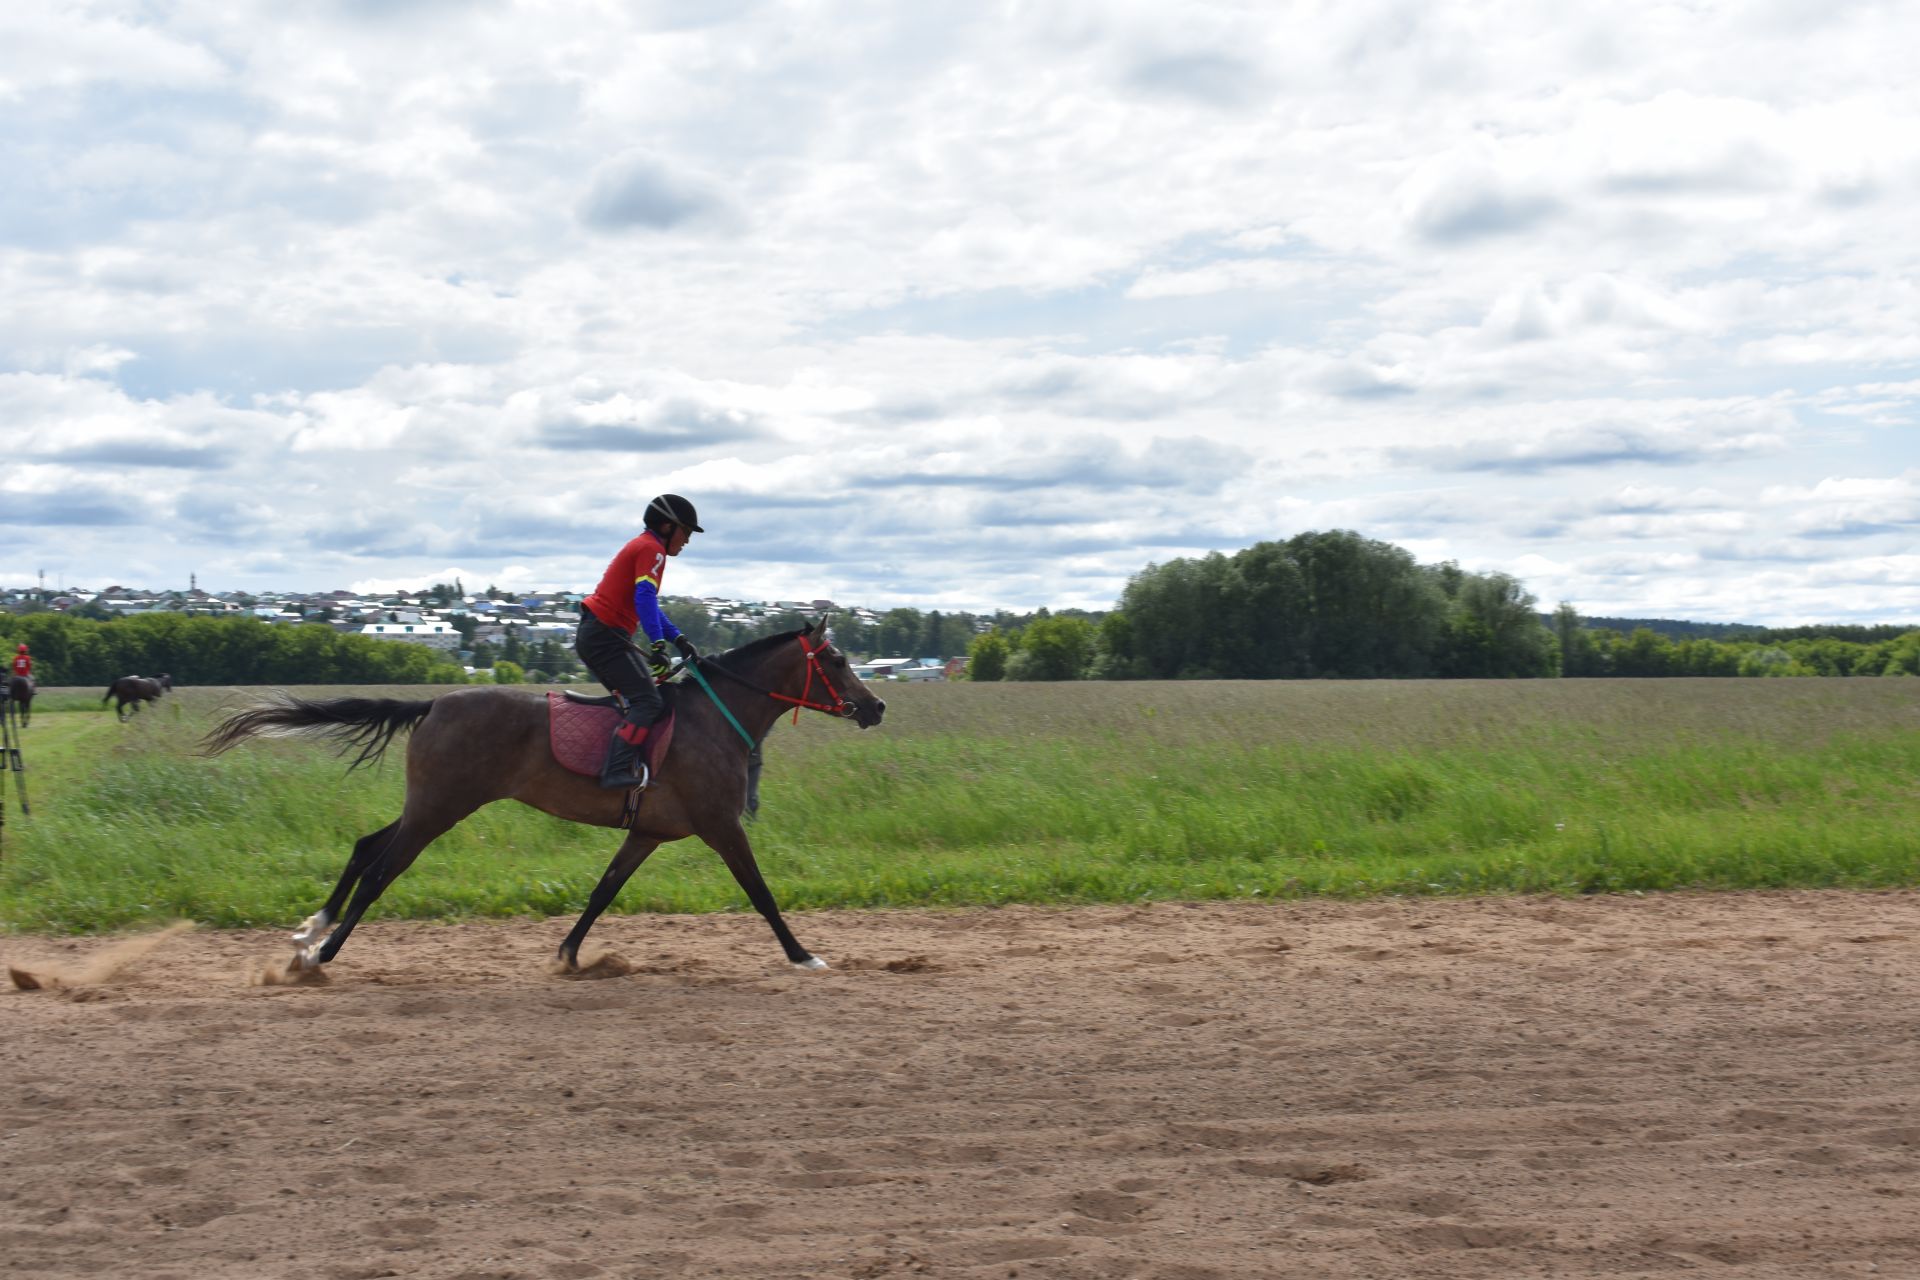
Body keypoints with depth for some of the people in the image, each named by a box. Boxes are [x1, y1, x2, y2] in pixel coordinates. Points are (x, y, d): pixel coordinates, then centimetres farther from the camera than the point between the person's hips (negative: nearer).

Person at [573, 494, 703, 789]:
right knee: (647, 701, -19)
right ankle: (617, 770, -32)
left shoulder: (641, 547, 23)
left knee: (635, 695, 20)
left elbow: (648, 603, 26)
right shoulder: (652, 549, -8)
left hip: (592, 634, 11)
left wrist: (679, 639, 19)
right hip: (606, 635, -11)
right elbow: (645, 598, -22)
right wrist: (658, 645, -29)